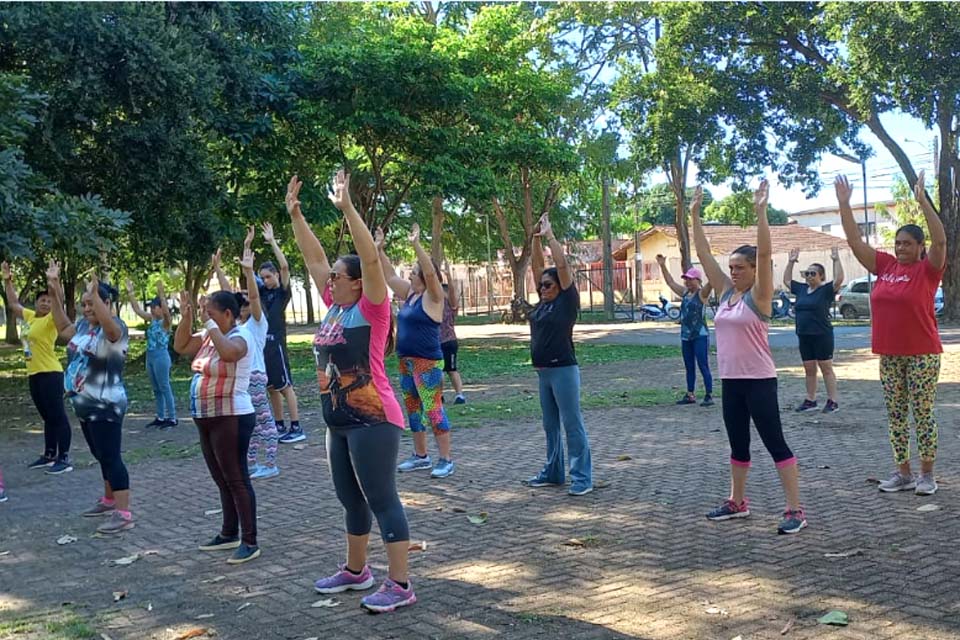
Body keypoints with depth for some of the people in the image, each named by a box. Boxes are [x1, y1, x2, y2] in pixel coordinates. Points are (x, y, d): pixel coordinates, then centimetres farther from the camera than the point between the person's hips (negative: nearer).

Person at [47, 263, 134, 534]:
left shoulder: (115, 327, -16)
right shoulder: (83, 325, 10)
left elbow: (110, 328, -40)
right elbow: (63, 328, 28)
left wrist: (95, 293, -48)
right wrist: (54, 292, 21)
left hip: (106, 406, -9)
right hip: (85, 405, 9)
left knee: (111, 458, -9)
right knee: (103, 457, 20)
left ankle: (124, 514, -7)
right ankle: (109, 500, 33)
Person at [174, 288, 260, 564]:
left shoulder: (240, 336, -15)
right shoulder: (208, 335, 11)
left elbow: (228, 352, -37)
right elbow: (180, 346, 14)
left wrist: (210, 323, -26)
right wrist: (186, 316, 1)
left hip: (231, 419, -9)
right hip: (206, 419, 9)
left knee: (236, 480, -6)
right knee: (222, 481, 16)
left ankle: (250, 542, -1)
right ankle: (229, 534, 28)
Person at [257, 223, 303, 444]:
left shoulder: (283, 291, -2)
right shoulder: (263, 291, 14)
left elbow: (285, 266, -15)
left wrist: (272, 241, -12)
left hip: (276, 342, -7)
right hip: (262, 341, 7)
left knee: (285, 385, -6)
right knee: (271, 387, 9)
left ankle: (296, 428, -5)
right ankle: (280, 427, 15)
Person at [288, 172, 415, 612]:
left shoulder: (371, 310, -10)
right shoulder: (334, 307, 9)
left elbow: (371, 258, -23)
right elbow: (314, 257, 13)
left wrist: (346, 208, -26)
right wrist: (294, 213, 9)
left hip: (373, 421, -9)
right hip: (339, 423, 9)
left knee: (382, 500, -4)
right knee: (350, 500, 19)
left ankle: (400, 584, 3)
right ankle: (356, 570, 34)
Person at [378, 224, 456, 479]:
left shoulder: (432, 297, -9)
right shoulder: (409, 294, 12)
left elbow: (430, 272, -25)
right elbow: (389, 276, 19)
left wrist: (416, 244, -28)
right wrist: (379, 249, 13)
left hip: (427, 363, -9)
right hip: (406, 362, 9)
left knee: (433, 410, -9)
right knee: (413, 409, 14)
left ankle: (446, 460, -5)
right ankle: (420, 456, 24)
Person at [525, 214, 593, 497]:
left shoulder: (567, 301, -6)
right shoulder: (543, 304, 12)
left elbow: (562, 265, -13)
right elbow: (538, 268, 17)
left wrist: (549, 236, -8)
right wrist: (536, 238, 11)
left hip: (564, 370, -8)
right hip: (543, 371, 8)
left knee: (572, 424, -5)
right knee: (550, 425, 15)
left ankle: (582, 477, -1)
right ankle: (553, 472, 25)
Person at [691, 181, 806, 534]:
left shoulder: (759, 295, -8)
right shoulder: (726, 292, 9)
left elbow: (764, 253, -21)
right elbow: (704, 254, 9)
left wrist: (760, 211, -26)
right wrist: (695, 216, 5)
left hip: (759, 381, -7)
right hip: (731, 381, 7)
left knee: (775, 443, -4)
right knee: (738, 444, 17)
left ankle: (795, 510, 1)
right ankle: (737, 502, 29)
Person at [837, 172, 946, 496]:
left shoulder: (928, 269, -6)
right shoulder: (885, 265, 6)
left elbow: (940, 240, -23)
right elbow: (855, 241, 4)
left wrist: (923, 201, -30)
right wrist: (844, 204, -3)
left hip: (922, 353, -5)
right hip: (889, 354, 5)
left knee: (923, 414, 2)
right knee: (895, 415, 9)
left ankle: (927, 474, 12)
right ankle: (903, 473, 18)